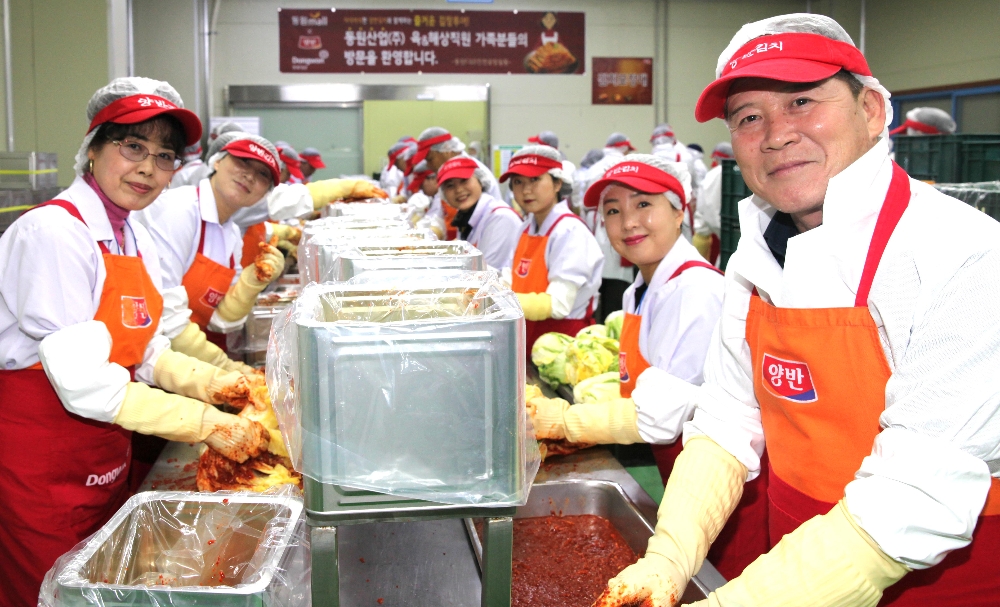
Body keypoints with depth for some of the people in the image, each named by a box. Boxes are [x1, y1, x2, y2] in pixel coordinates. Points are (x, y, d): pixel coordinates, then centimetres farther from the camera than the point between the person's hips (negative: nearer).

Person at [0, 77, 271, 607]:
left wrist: (208, 382, -4)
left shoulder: (135, 237, 7)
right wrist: (207, 425, -23)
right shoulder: (53, 232, -20)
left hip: (106, 458, 8)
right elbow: (81, 381, -25)